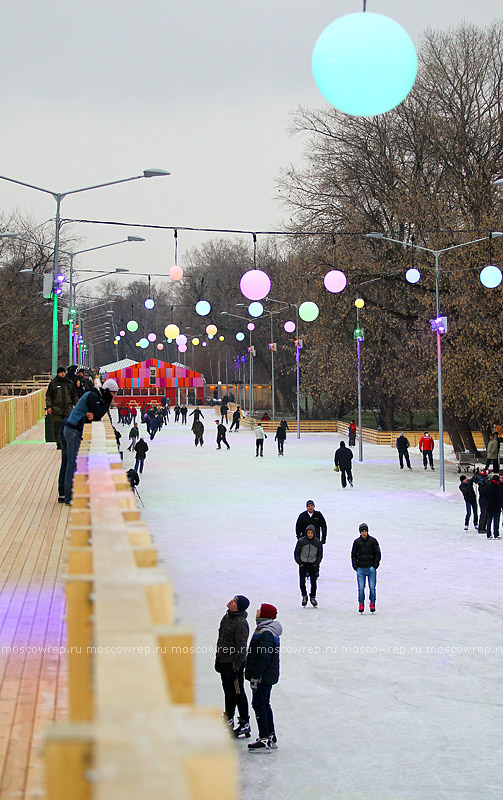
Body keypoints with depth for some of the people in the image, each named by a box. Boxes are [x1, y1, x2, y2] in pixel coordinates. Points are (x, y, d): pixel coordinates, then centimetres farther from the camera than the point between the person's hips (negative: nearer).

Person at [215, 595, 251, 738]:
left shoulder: (241, 623, -21)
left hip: (235, 663, -9)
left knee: (237, 693, -2)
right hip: (224, 662, 9)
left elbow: (241, 648, -21)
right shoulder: (227, 618, 7)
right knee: (228, 691, 19)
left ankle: (245, 724, 7)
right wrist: (218, 660, 21)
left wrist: (236, 667, -20)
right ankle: (229, 720, 32)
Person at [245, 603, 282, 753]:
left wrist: (255, 676, -21)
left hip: (264, 677, -11)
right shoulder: (266, 630, 13)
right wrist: (252, 672, 24)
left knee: (259, 704, -6)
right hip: (269, 676, 11)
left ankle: (264, 740, -4)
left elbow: (264, 658, -24)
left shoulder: (265, 633, -21)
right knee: (264, 704, 17)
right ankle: (271, 737, 24)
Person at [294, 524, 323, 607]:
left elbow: (320, 555, 6)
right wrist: (299, 563, -5)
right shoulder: (301, 541, -5)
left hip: (313, 565, 0)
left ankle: (312, 597, 20)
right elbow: (296, 553, 3)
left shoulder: (317, 542, -2)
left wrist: (316, 564, -3)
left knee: (313, 582, 1)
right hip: (303, 564, 0)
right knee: (302, 582, -3)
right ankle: (304, 596, 18)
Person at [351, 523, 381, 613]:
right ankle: (361, 604, 6)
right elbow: (353, 555, 12)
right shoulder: (356, 542, 6)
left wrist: (375, 565, -3)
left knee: (372, 587, 0)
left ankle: (372, 603, 11)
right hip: (360, 568, 1)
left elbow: (378, 554, 6)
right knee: (361, 588, -3)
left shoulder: (373, 541, 2)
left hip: (371, 568, -1)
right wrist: (355, 567, 3)